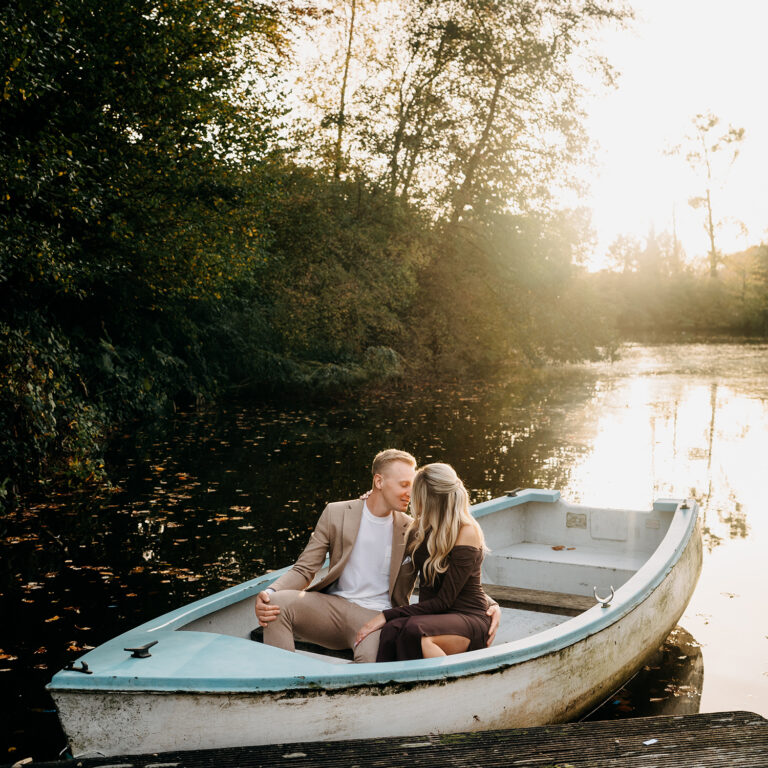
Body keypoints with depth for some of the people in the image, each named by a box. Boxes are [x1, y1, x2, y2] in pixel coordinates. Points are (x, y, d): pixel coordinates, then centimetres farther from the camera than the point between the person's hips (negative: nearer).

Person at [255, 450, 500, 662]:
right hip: (333, 604, 2)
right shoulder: (336, 514, 5)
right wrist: (270, 593, -17)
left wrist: (488, 603, -10)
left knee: (372, 658, -37)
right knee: (278, 603, -26)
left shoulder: (412, 531, 6)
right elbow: (304, 570, 3)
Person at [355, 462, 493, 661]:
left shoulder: (467, 532, -14)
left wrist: (388, 615, -20)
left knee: (414, 632, -39)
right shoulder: (421, 526, 8)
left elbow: (443, 601, -16)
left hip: (469, 619, -5)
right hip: (432, 618, 6)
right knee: (392, 630, -32)